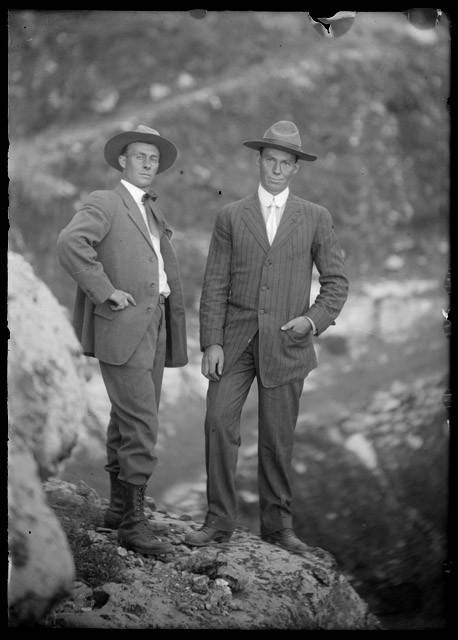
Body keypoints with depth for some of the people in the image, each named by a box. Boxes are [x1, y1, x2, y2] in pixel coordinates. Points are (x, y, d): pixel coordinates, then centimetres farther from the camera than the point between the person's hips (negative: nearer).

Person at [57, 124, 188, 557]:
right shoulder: (103, 204, -6)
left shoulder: (152, 210, 21)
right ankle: (132, 522, -7)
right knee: (141, 424, -12)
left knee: (128, 420, 14)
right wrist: (105, 291, -22)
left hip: (153, 327, 8)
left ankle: (119, 507, 23)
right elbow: (70, 243, -24)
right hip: (121, 327, -8)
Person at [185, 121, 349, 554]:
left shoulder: (315, 218, 6)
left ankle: (277, 524, 17)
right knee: (219, 422, -11)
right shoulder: (231, 217, 6)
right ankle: (219, 519, 1)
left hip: (286, 343, 0)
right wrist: (211, 343, -6)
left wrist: (314, 319, -9)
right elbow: (215, 285, 3)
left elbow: (336, 282, 8)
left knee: (277, 437, 4)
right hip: (235, 339, 0)